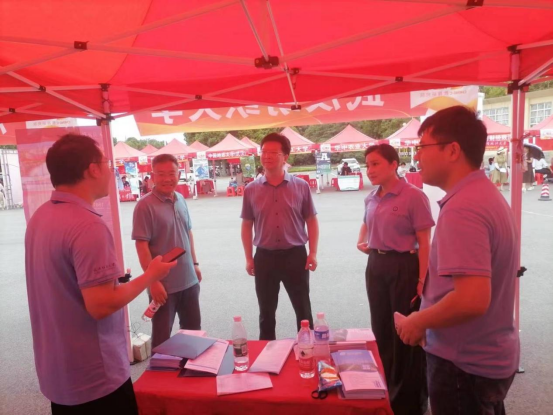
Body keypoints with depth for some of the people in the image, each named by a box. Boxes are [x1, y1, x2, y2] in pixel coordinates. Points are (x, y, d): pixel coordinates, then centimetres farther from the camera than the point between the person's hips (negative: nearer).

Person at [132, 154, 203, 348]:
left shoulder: (181, 200, 5)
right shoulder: (145, 205, -15)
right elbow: (141, 245, -17)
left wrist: (194, 263, 13)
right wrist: (153, 280, -20)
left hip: (189, 280, 7)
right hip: (163, 284, -7)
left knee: (193, 329, 21)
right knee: (162, 335, 10)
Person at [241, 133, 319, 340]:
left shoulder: (301, 186, -3)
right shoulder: (251, 190, 0)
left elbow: (312, 221, 3)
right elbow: (247, 226, 6)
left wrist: (313, 252, -4)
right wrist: (249, 258, 2)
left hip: (295, 254, -1)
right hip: (264, 257, 1)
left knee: (303, 309, 12)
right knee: (266, 312, 15)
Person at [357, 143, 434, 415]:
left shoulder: (413, 196, -15)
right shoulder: (371, 199, 6)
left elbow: (424, 243, -15)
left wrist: (422, 280, -19)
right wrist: (361, 241, 7)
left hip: (404, 267, -7)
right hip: (376, 266, 7)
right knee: (381, 329, 18)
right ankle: (384, 390, 39)